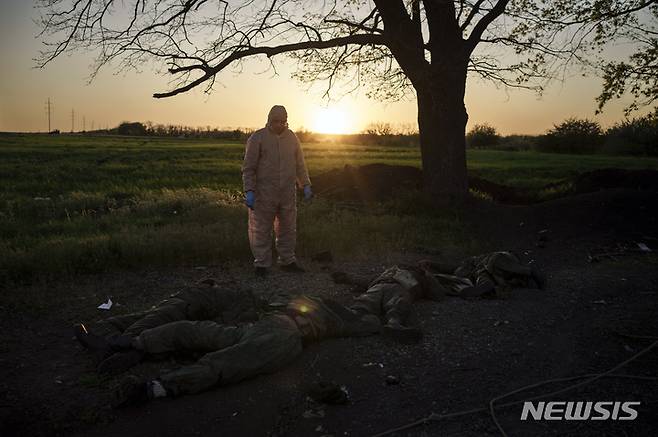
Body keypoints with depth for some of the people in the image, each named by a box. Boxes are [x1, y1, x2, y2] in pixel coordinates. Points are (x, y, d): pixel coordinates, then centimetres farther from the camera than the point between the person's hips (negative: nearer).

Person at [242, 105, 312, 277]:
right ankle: (262, 264, 12)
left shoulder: (292, 137, 10)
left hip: (287, 193, 4)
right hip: (264, 194, -4)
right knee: (261, 230, 1)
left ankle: (287, 261, 23)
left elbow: (300, 165, 17)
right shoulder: (257, 138, -4)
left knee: (288, 229, 11)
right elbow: (248, 168, -5)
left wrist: (306, 185, 9)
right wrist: (249, 191, -12)